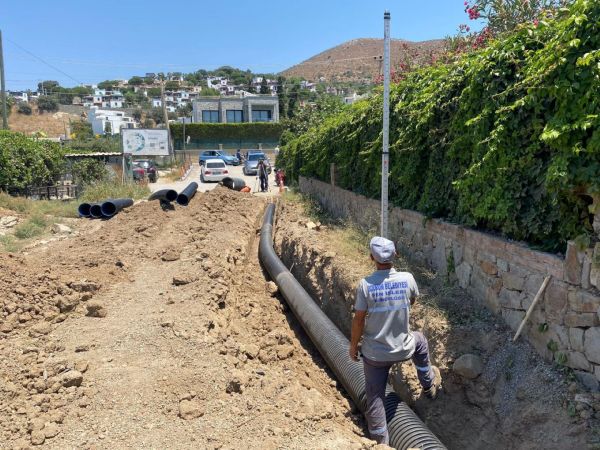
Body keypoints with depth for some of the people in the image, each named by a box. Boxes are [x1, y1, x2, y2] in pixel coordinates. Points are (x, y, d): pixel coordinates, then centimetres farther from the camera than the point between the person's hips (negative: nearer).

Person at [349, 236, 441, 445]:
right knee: (419, 340, 35)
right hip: (402, 349, 2)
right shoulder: (407, 278, -13)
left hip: (374, 354, -2)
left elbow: (358, 320, -12)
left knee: (375, 399, 13)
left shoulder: (365, 284, -19)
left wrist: (353, 346, 2)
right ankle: (430, 385, 51)